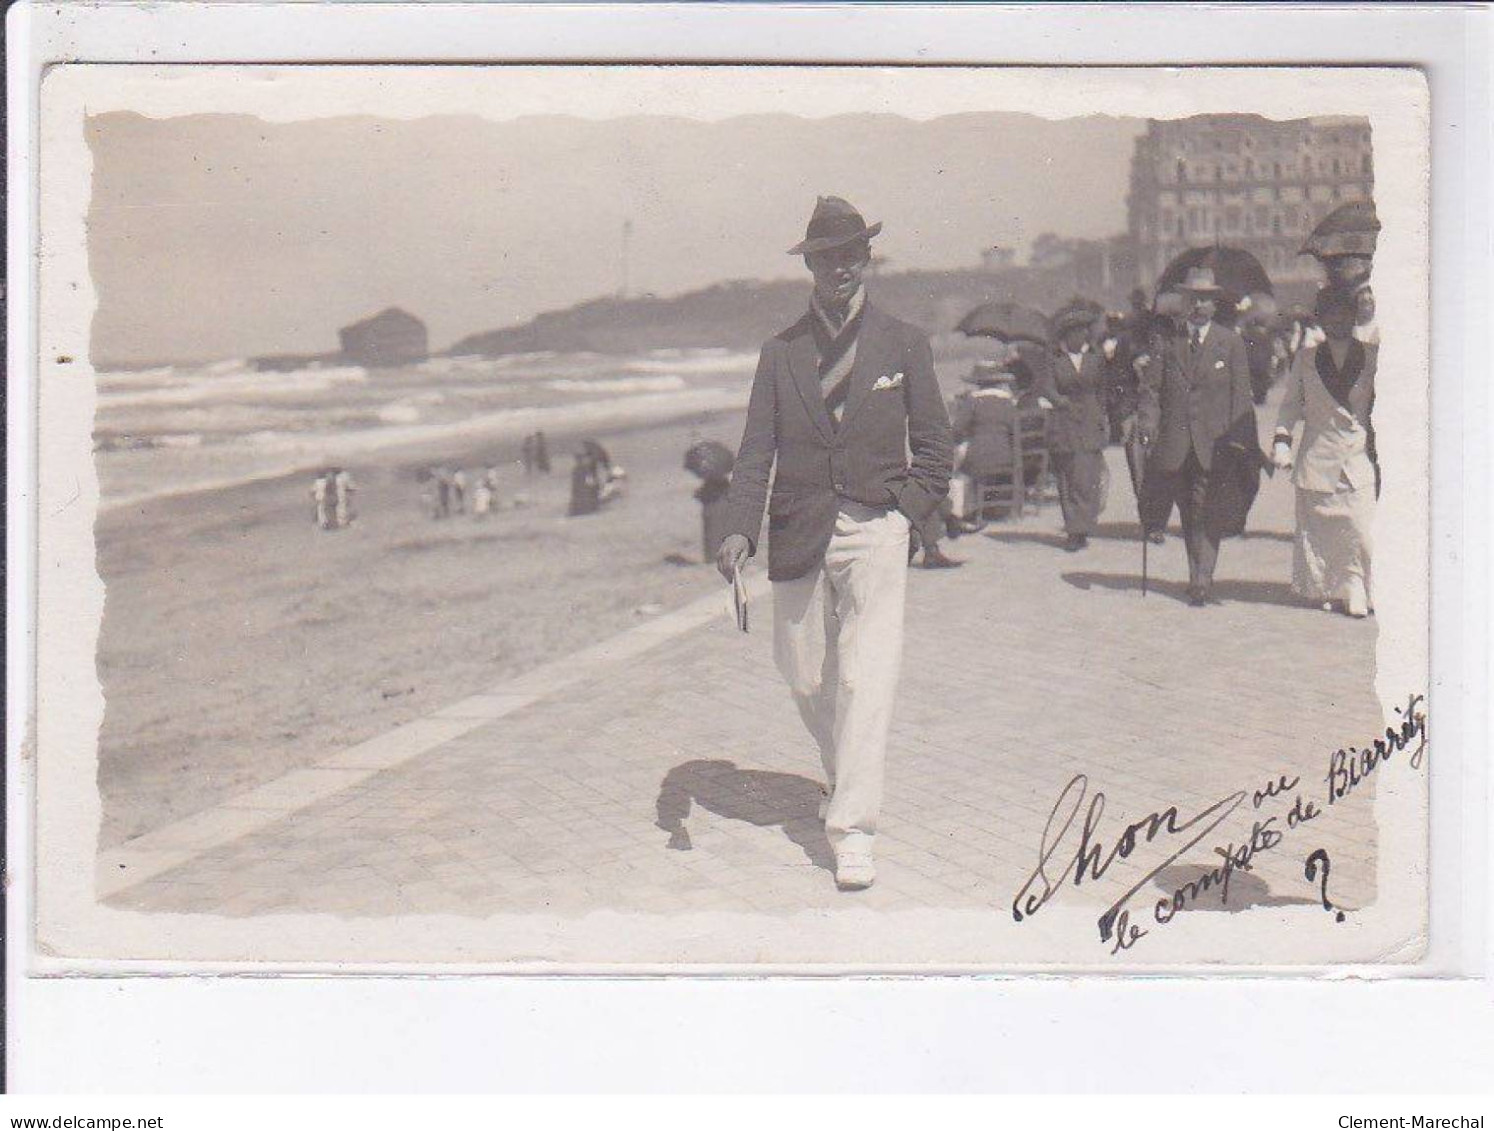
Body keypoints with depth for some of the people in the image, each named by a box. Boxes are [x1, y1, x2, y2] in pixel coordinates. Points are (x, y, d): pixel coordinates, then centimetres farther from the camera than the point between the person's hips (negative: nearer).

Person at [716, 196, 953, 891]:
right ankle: (843, 771, 40)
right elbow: (756, 451, 3)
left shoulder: (903, 343, 5)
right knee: (804, 676, 12)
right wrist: (740, 531, -11)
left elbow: (933, 443, 9)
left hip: (876, 529, -2)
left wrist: (907, 514, -2)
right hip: (799, 537, 3)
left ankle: (852, 831, -10)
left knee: (867, 677, -12)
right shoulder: (780, 352, 7)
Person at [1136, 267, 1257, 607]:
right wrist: (1147, 425, -7)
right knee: (1188, 514, 10)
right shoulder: (1167, 342, 9)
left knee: (1206, 514, -7)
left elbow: (1240, 396, 3)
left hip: (1214, 443, -2)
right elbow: (1150, 387, 8)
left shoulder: (1231, 343, 5)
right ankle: (1199, 576, 21)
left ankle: (1202, 582, -7)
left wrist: (1239, 442, -4)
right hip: (1174, 445, 2)